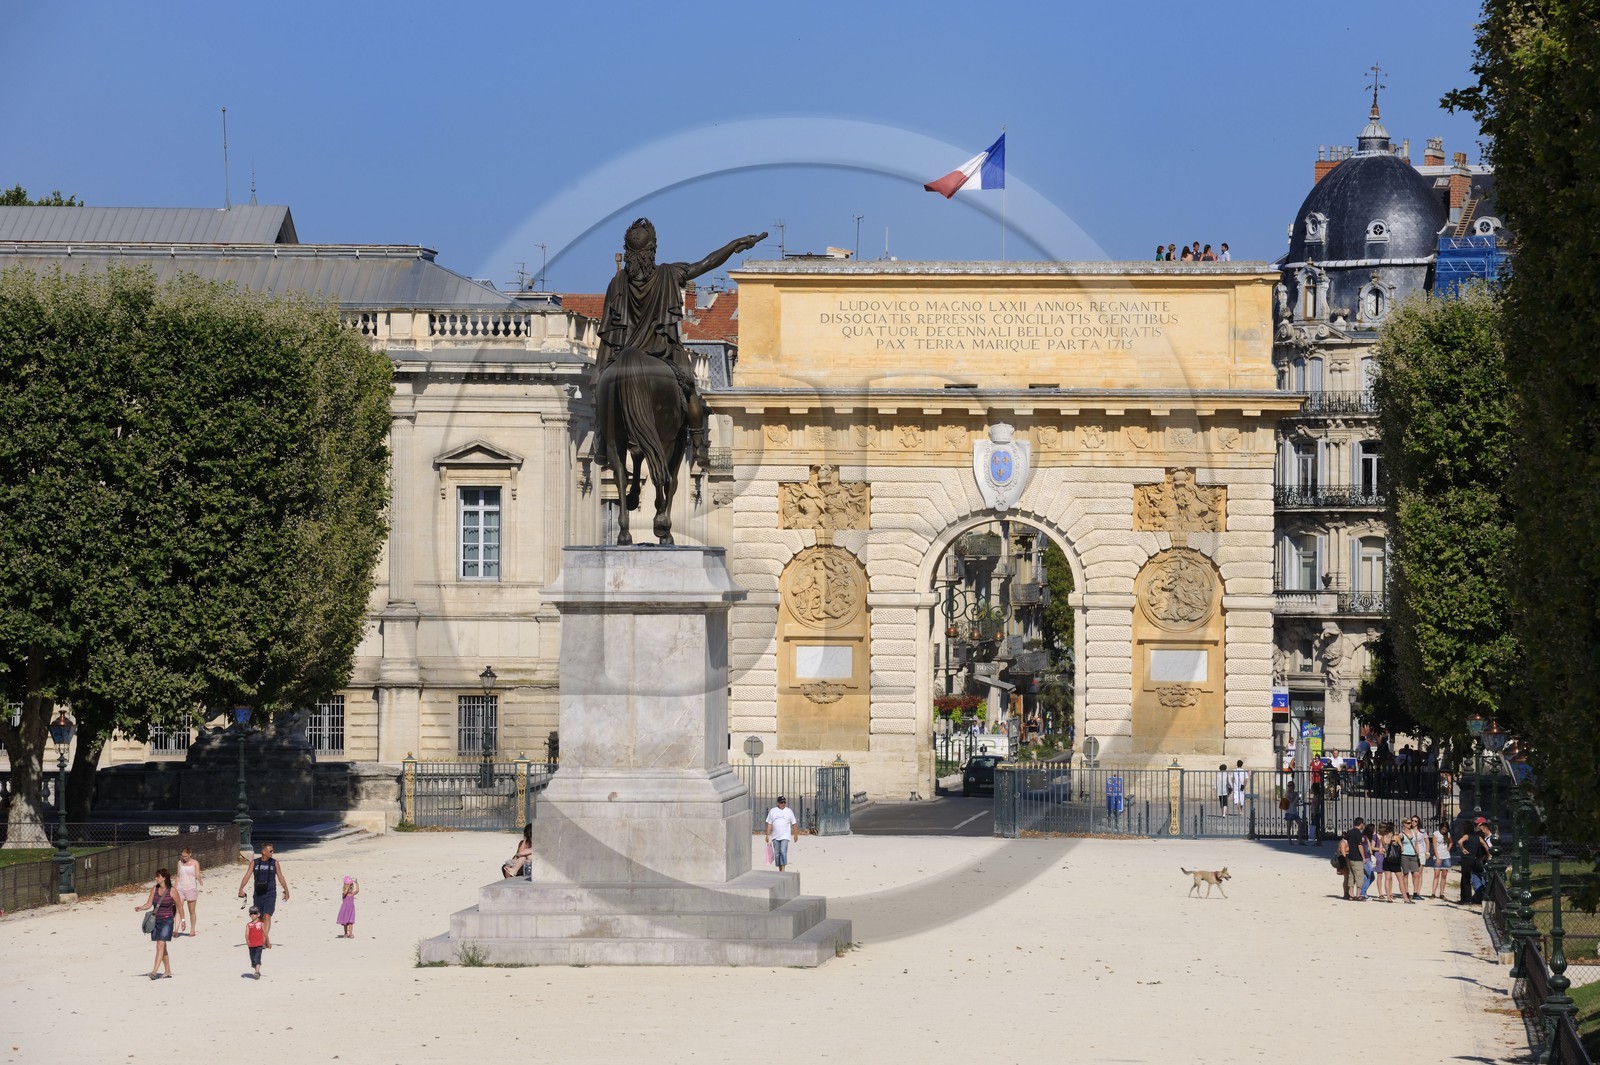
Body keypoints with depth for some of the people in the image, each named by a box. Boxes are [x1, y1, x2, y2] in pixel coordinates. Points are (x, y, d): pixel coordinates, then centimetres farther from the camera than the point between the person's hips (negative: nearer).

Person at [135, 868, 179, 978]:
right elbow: (149, 904, 2)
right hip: (156, 920, 6)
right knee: (162, 948, 13)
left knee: (160, 946, -16)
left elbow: (179, 906, 0)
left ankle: (154, 972, -24)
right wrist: (140, 908, -18)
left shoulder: (171, 891, -9)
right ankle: (168, 972, 24)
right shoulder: (154, 889, 4)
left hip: (167, 921, -6)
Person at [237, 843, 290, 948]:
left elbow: (281, 877, 10)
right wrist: (241, 889, -15)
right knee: (260, 918, 9)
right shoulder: (254, 863, 4)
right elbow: (247, 876, -2)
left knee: (267, 916, -18)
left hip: (270, 894, -2)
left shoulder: (275, 863, 3)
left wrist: (286, 891, 13)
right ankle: (264, 940, 20)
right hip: (258, 894, 2)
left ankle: (266, 939, -26)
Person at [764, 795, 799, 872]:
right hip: (775, 837, 2)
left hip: (785, 836, -2)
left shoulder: (789, 811, 5)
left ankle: (783, 870, -17)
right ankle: (779, 869, 16)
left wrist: (795, 834, 4)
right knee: (777, 854, 5)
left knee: (783, 852, -15)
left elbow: (793, 824, 8)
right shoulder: (772, 811, 7)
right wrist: (767, 835, 2)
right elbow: (769, 824, 7)